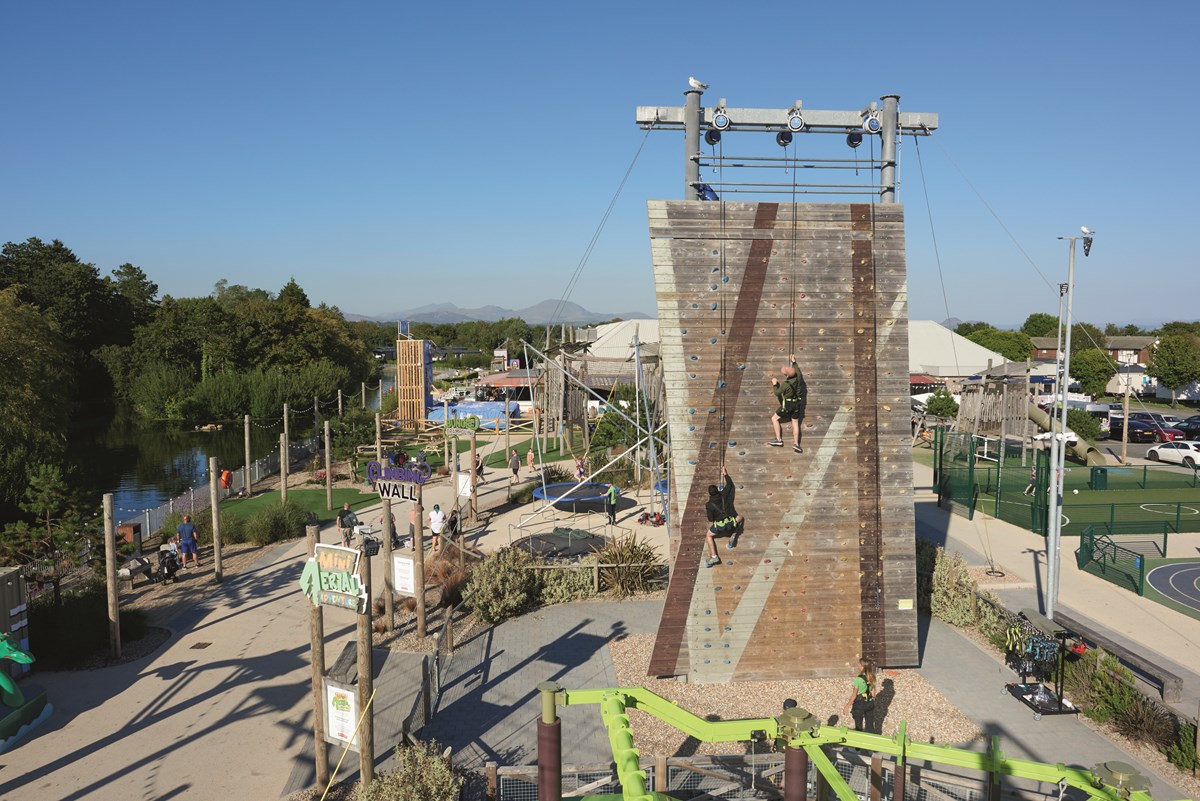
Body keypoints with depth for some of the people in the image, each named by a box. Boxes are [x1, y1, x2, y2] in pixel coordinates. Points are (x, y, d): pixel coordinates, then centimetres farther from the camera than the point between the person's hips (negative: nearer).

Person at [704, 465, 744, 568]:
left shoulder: (708, 505, -4)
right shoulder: (724, 495, 0)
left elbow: (711, 521, 1)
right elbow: (730, 484, 17)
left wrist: (709, 530, 19)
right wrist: (725, 474, 29)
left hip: (719, 526, -2)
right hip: (731, 523, 2)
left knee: (709, 535, 22)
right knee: (740, 518, 33)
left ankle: (713, 557, 6)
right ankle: (733, 537, 22)